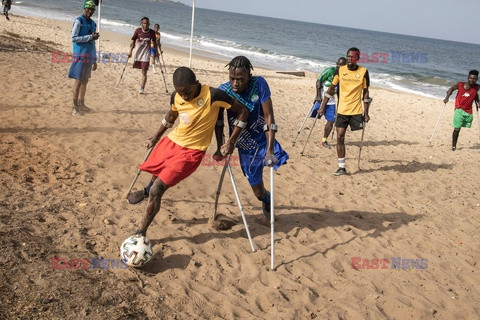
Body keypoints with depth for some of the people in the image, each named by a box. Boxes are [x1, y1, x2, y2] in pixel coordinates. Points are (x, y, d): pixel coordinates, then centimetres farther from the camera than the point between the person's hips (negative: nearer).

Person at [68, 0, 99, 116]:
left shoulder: (93, 24, 16)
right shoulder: (79, 21, -7)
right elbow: (73, 38, -15)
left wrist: (94, 60, 19)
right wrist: (90, 37, -17)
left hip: (89, 55, 7)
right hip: (80, 54, -7)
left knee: (85, 81, 12)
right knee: (78, 81, -6)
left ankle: (81, 104, 21)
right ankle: (75, 107, -1)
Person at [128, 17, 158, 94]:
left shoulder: (152, 32, -1)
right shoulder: (138, 31, -2)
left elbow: (154, 43, 10)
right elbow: (133, 41, 3)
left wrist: (156, 53, 10)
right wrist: (130, 51, -3)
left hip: (146, 55, -2)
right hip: (138, 53, 2)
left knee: (144, 72, -7)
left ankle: (142, 89, -7)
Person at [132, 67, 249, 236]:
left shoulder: (213, 96, -22)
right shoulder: (176, 96, -5)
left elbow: (243, 111, -13)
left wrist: (231, 142, -13)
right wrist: (156, 138, 26)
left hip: (191, 151, -6)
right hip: (171, 141, 6)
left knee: (157, 190, -14)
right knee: (155, 176, 25)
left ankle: (141, 232, -1)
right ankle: (147, 191, 60)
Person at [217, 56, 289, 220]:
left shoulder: (259, 84, -21)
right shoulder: (223, 90, -18)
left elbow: (269, 116, -20)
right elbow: (218, 120, -3)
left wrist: (270, 149, -26)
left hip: (264, 140, -1)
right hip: (246, 148, 1)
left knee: (279, 161, -33)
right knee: (258, 191, 11)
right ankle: (266, 201, 46)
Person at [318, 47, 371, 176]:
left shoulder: (363, 72, -3)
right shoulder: (340, 70, 1)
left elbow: (365, 92, 3)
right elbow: (331, 89, 7)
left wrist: (366, 113, -1)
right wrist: (322, 107, 4)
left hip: (356, 111, -2)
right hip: (342, 110, 2)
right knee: (339, 138, -2)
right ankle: (341, 167, 3)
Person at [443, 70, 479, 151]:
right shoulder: (460, 85, -11)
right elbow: (452, 88, 5)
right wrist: (447, 97, -7)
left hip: (469, 111, 4)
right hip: (459, 110, -3)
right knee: (457, 129, -8)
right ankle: (453, 146, 4)